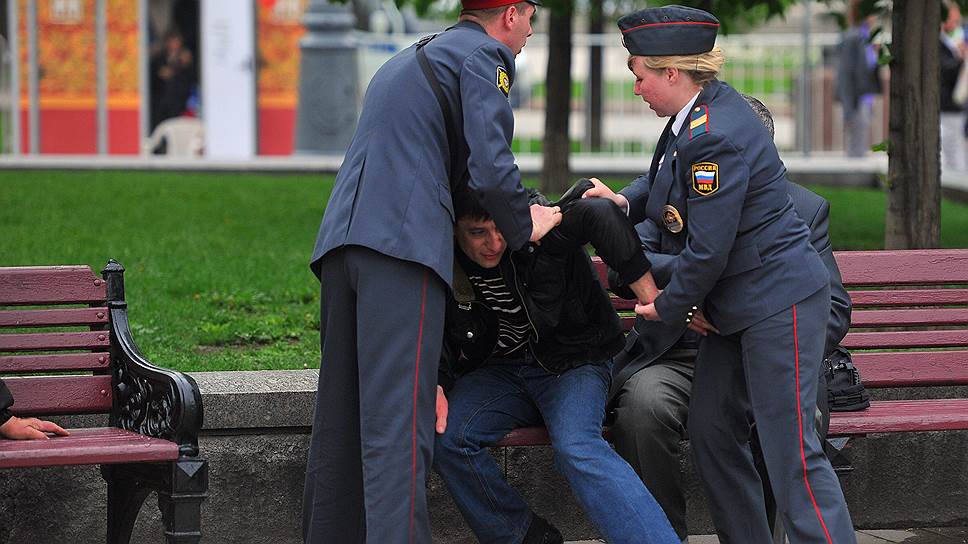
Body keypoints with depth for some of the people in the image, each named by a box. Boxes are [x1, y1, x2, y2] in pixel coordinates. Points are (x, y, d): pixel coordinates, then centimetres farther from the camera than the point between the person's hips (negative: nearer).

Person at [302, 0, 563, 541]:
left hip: (342, 240, 9)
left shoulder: (411, 59, 30)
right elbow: (491, 166, -9)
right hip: (404, 243, -8)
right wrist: (525, 225, 8)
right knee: (398, 421, -15)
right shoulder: (481, 56, 1)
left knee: (341, 418, 10)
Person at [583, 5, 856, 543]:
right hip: (734, 309, 11)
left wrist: (669, 307, -6)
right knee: (711, 435, 12)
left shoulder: (716, 138, -24)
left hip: (778, 305, -11)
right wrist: (626, 201, 5)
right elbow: (665, 180, 26)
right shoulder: (704, 108, 6)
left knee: (792, 454, -11)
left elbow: (707, 250, -22)